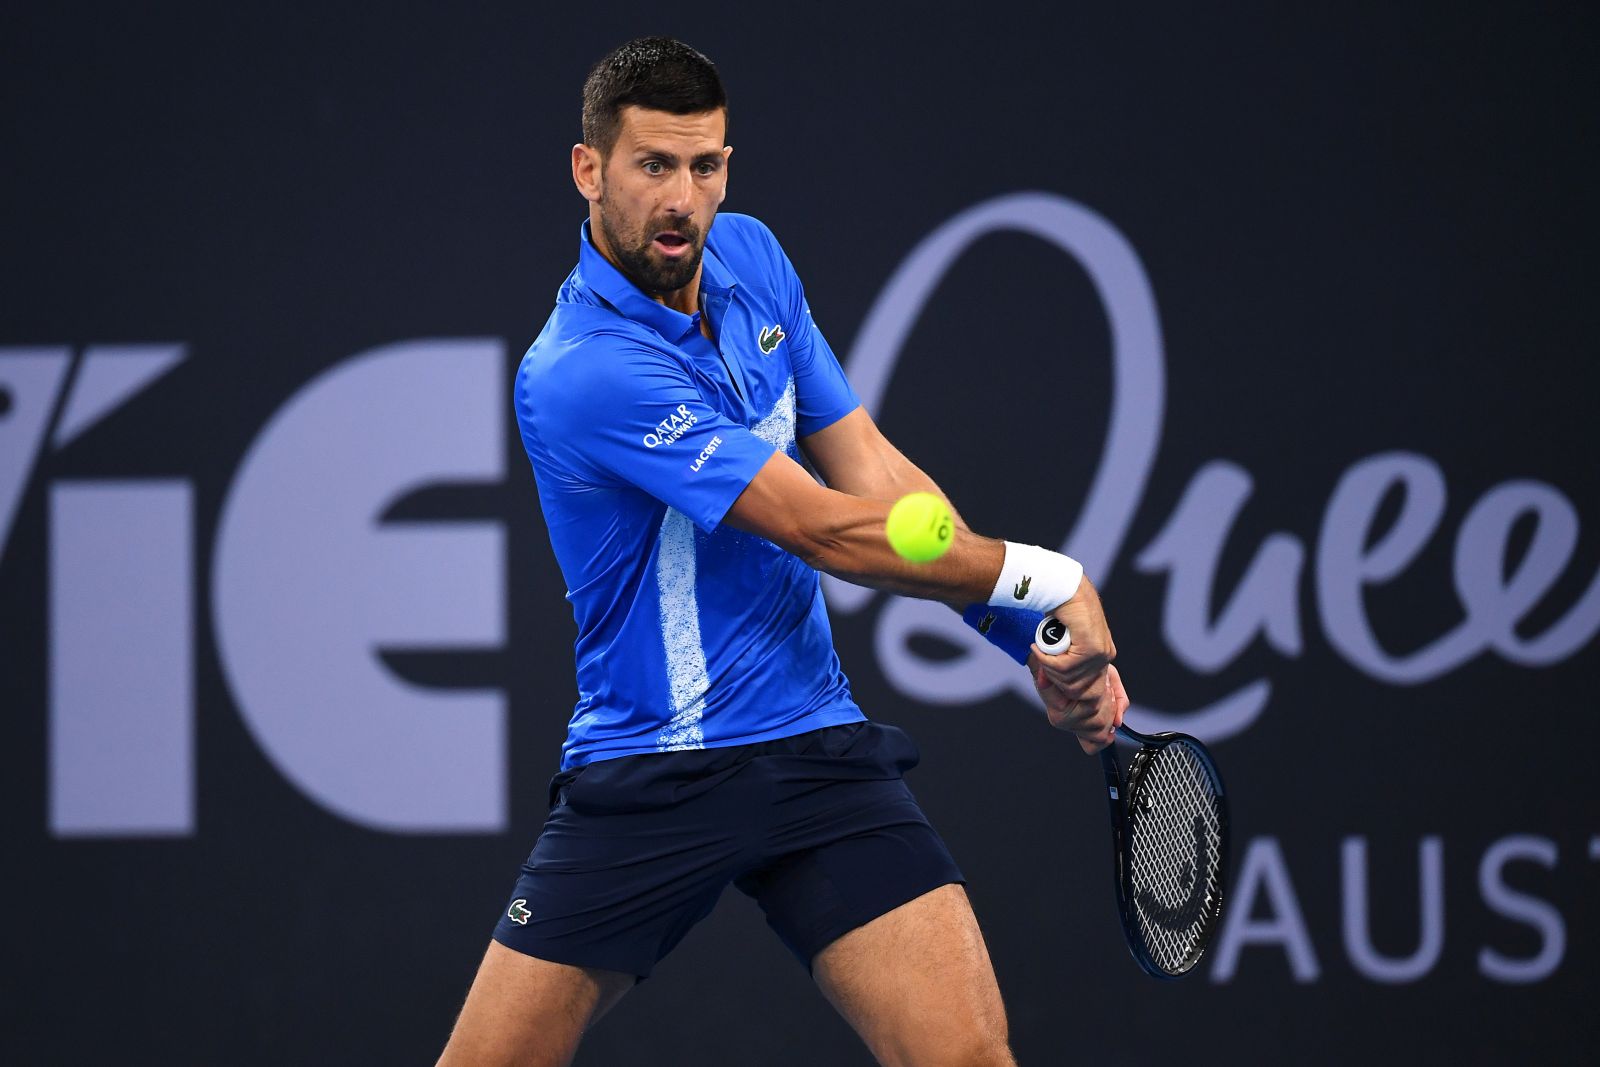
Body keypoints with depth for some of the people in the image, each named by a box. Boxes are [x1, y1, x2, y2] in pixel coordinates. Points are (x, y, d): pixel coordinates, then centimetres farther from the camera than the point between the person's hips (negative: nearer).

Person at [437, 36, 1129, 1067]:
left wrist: (1046, 638, -3)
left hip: (815, 746, 5)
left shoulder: (750, 257, 5)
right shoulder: (583, 374, -21)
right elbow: (832, 535, -20)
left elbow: (870, 473, 8)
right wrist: (1046, 577, -12)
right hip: (644, 777, -5)